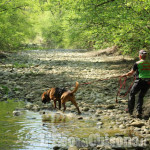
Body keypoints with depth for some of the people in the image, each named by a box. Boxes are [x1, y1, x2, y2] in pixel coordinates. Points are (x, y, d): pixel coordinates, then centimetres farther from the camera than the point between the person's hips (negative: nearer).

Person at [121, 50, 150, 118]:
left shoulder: (137, 63, -7)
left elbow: (131, 73, 1)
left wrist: (125, 75, 19)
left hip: (140, 81, -4)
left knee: (132, 94, 17)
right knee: (141, 96, 17)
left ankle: (130, 110, 18)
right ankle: (139, 112, 8)